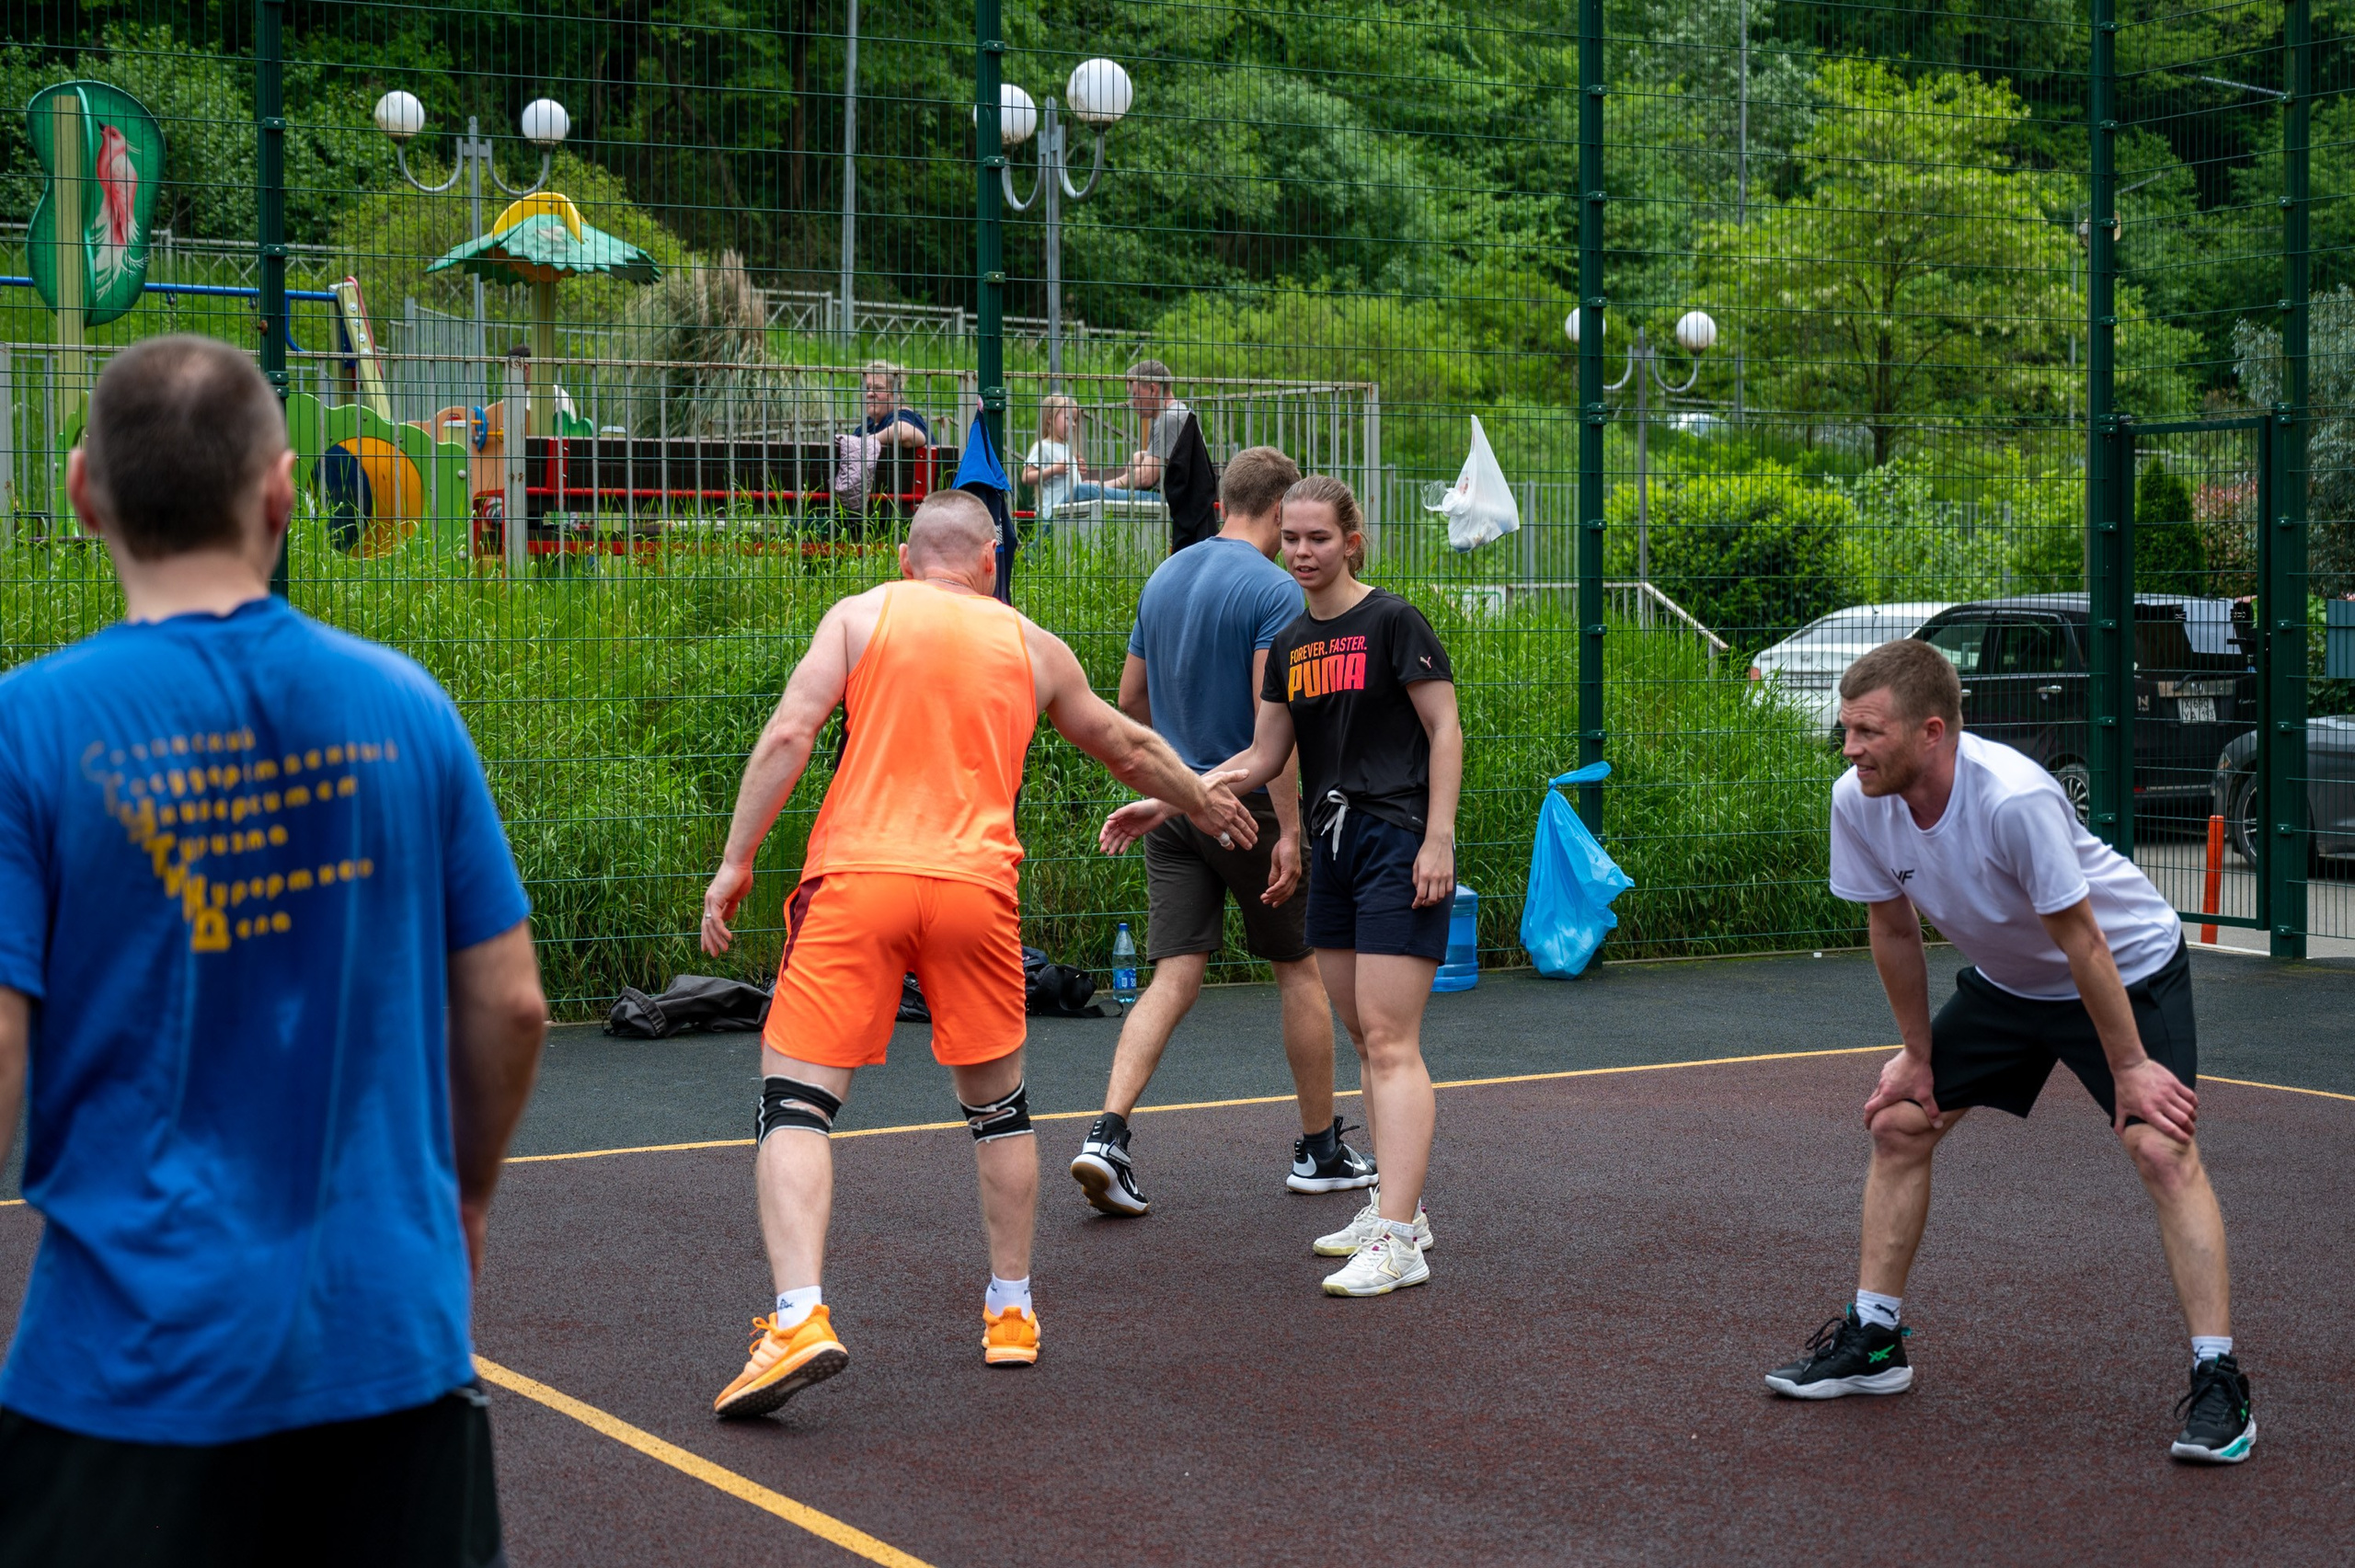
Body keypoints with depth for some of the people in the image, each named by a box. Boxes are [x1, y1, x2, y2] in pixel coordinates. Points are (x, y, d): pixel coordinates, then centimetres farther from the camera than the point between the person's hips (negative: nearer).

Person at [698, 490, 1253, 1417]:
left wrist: (735, 863, 1)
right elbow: (1128, 750, 33)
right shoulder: (1031, 646, 19)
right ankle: (1011, 1313, 28)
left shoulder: (860, 615, 11)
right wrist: (1202, 801, 50)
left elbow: (789, 735, -2)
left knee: (794, 1102, -1)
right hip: (974, 888, 2)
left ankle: (799, 1319, -19)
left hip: (858, 879, -2)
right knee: (998, 1105, 21)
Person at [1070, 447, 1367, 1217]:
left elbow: (1130, 699, 16)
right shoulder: (1274, 589, -12)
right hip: (1247, 806, -6)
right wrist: (1289, 830, -20)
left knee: (1174, 978, 2)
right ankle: (1320, 1149, 21)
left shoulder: (1163, 578, 10)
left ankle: (1107, 1134, -14)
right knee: (1300, 968, 10)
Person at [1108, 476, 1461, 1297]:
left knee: (1390, 1042, -12)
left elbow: (1444, 730, -8)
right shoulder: (1289, 643, 13)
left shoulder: (1393, 621, -8)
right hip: (1332, 845, 8)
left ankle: (1397, 1242, -15)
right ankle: (1398, 1207, 21)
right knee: (1364, 1037, 11)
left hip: (1399, 844, -8)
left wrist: (1437, 840, -14)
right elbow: (1264, 758, 15)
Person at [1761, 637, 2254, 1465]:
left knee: (2161, 1148, -22)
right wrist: (1918, 1057, 4)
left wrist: (2130, 1068, -21)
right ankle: (1873, 1340, 17)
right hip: (2005, 980, 7)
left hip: (2129, 969, -6)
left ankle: (2217, 1379, -17)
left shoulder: (2014, 798, -38)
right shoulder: (1857, 802, -19)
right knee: (1898, 1122, 5)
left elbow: (2081, 942, -29)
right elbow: (1895, 932, -3)